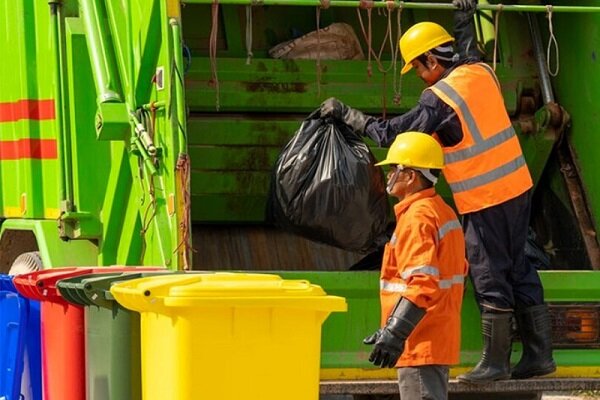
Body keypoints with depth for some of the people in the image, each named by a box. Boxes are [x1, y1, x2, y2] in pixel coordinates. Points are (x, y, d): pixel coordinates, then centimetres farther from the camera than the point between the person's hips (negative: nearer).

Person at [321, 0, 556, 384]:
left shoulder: (439, 97, -16)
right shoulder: (482, 72, 6)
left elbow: (391, 133, -11)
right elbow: (469, 53, 33)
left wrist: (346, 113, -1)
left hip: (486, 200, -8)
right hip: (518, 186, 8)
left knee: (490, 276, 0)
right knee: (519, 269, 14)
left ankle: (495, 362, 7)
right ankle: (539, 354, 16)